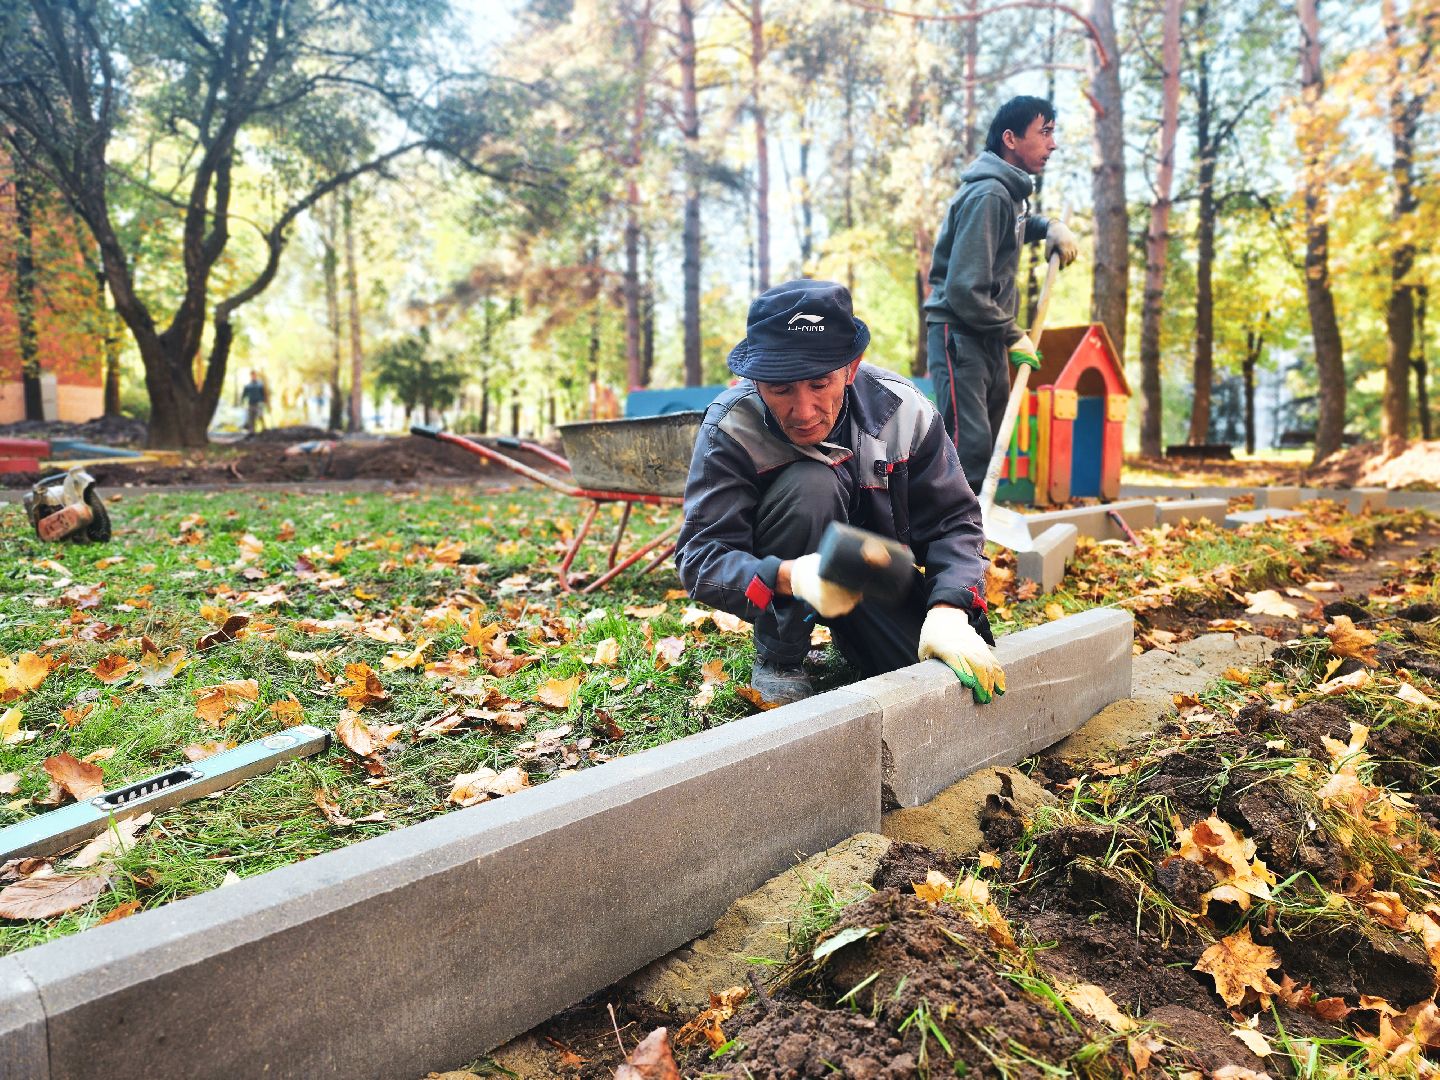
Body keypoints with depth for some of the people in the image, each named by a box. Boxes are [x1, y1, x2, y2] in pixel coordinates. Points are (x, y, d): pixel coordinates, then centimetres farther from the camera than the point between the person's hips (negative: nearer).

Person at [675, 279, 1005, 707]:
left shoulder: (903, 410, -17)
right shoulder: (730, 427, -25)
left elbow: (953, 521, -12)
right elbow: (699, 557, -30)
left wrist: (949, 612, -30)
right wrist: (790, 576, -50)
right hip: (777, 579, -2)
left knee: (953, 676, -19)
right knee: (811, 485, -33)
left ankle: (848, 640, 14)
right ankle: (777, 660, -14)